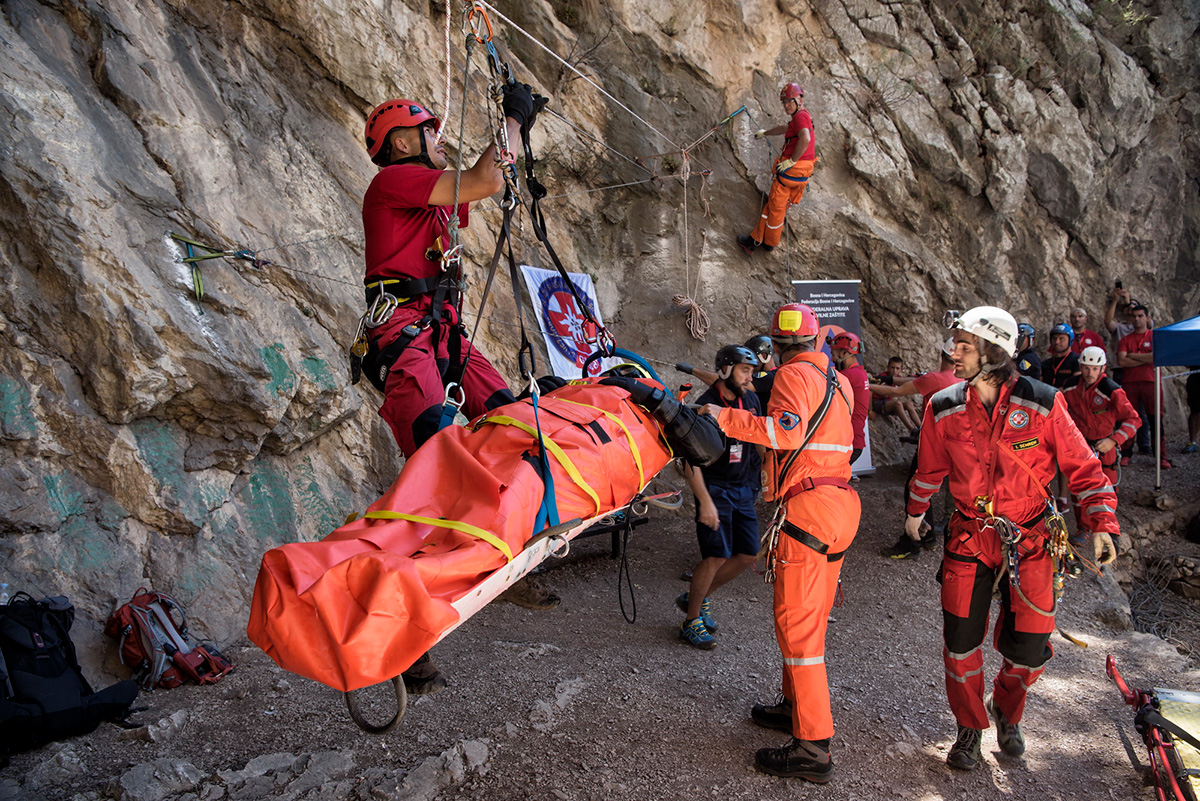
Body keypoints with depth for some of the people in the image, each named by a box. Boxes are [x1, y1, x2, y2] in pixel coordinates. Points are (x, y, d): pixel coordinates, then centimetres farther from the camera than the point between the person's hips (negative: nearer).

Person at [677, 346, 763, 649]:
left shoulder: (750, 400, 4)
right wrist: (705, 502, -22)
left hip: (743, 490, 7)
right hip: (715, 489, -7)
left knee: (748, 554, 6)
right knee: (717, 556, -11)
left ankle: (697, 597, 25)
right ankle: (691, 622, 6)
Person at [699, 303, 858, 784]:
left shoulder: (794, 375, -8)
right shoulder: (839, 380, 18)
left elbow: (788, 430, -25)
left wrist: (726, 418, -20)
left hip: (808, 506, -9)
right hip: (841, 503, 10)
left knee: (797, 623, -6)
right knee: (811, 615, 19)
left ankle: (813, 749, -3)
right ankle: (797, 706, 33)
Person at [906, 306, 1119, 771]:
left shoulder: (1041, 404, -12)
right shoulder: (944, 409, -4)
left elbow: (1082, 467, -4)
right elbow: (930, 469, 13)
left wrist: (1102, 525, -13)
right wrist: (915, 512, 25)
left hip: (1028, 539, -1)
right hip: (970, 536, 1)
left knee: (1028, 647, 2)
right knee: (961, 639, 0)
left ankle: (1006, 711, 35)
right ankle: (970, 728, 25)